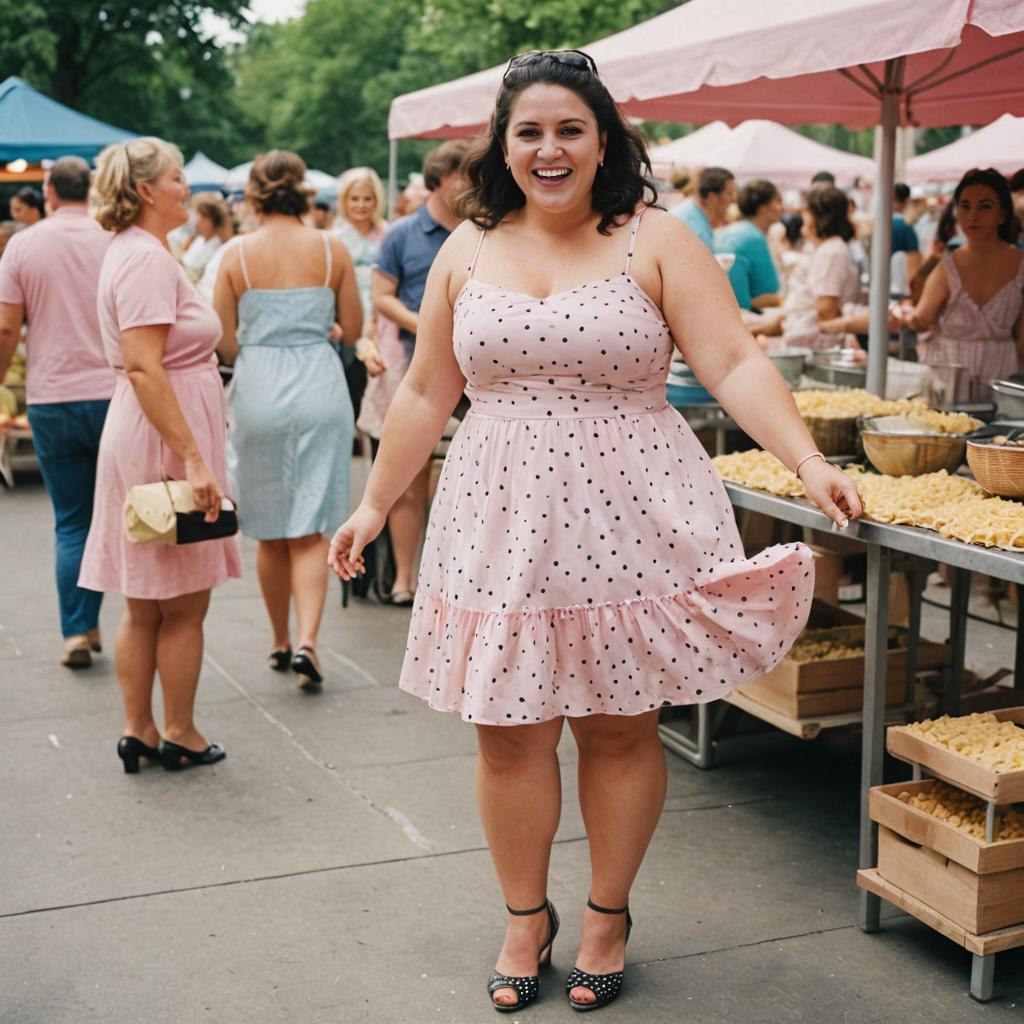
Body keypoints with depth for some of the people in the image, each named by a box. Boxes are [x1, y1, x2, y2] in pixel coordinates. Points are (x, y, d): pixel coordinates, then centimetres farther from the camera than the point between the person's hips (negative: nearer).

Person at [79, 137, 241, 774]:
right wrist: (193, 458, -27)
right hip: (164, 440, -10)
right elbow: (144, 367, -25)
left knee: (144, 606, 14)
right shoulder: (147, 256, -16)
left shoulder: (136, 251, 16)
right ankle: (179, 735, 13)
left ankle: (139, 732, 22)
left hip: (149, 441, 10)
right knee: (185, 603, 2)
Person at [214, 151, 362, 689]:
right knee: (311, 531, 3)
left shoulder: (237, 255, -3)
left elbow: (223, 345, -1)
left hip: (258, 392, 0)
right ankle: (306, 641, -12)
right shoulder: (331, 249, -1)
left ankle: (280, 643, 26)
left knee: (271, 533, 14)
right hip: (319, 389, 0)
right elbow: (353, 329, 5)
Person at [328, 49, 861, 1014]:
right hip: (501, 526, 2)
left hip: (626, 522, -2)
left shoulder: (655, 241, -2)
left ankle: (608, 915, 29)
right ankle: (525, 917, 28)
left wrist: (810, 463, -21)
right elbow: (426, 393, 12)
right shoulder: (467, 251, 7)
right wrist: (374, 504, 14)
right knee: (508, 734, 7)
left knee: (619, 727, 8)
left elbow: (735, 365, -8)